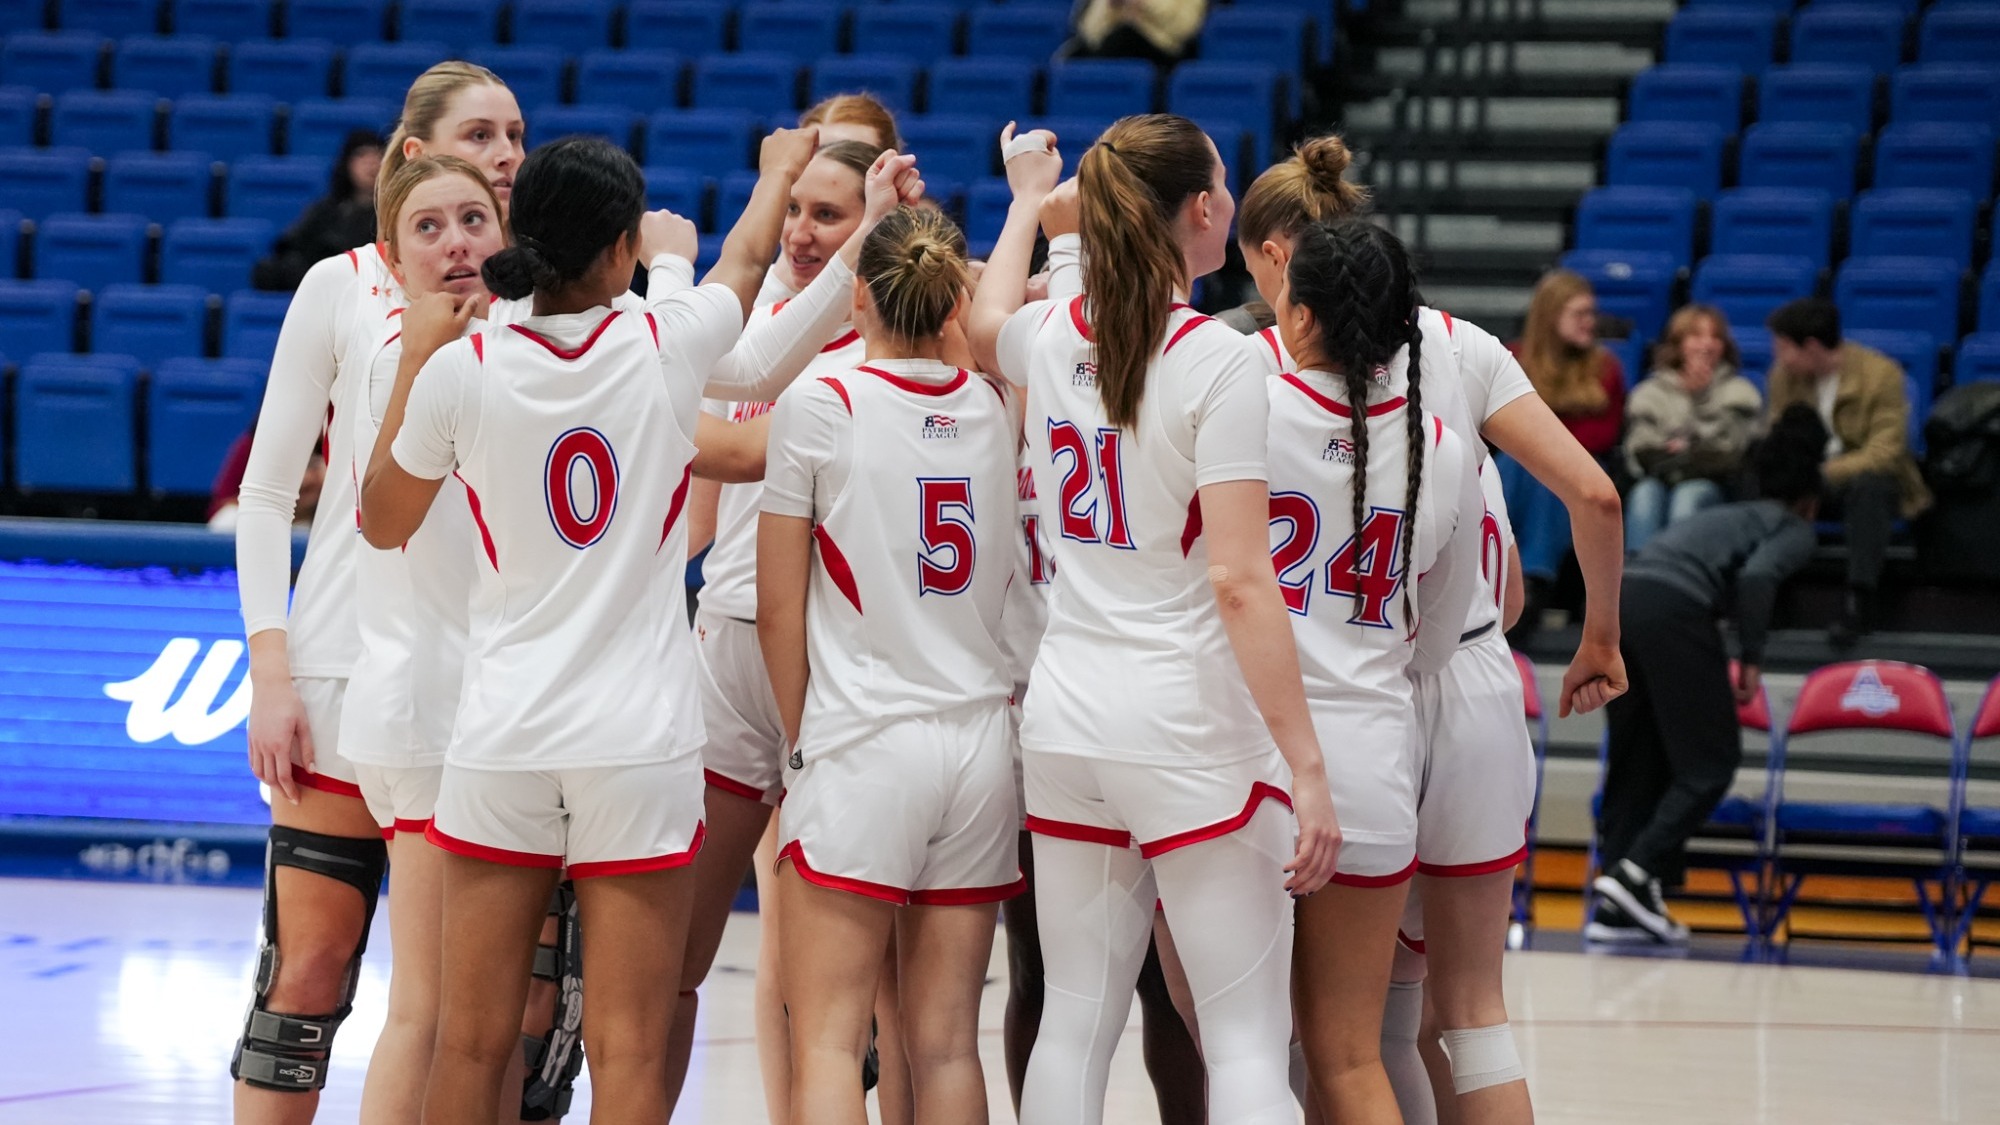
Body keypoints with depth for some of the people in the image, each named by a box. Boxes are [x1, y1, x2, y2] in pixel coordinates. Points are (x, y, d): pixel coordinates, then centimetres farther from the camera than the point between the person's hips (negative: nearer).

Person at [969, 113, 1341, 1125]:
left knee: (1074, 1025, 8)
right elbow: (1240, 583, -18)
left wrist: (1027, 199, 50)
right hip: (1190, 734, -6)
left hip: (1065, 724, 6)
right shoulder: (1213, 360, -13)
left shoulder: (1053, 339, 5)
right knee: (1247, 1035, -3)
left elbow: (986, 324, 34)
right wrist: (1306, 766, -17)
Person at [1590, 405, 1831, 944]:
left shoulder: (1725, 515, 34)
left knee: (1635, 764, 12)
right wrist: (1752, 657, -1)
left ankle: (1614, 909, 6)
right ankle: (1638, 870, -14)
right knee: (1711, 762, 3)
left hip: (1617, 597, 7)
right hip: (1674, 611, -7)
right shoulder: (1795, 531, 13)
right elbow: (1756, 576, -8)